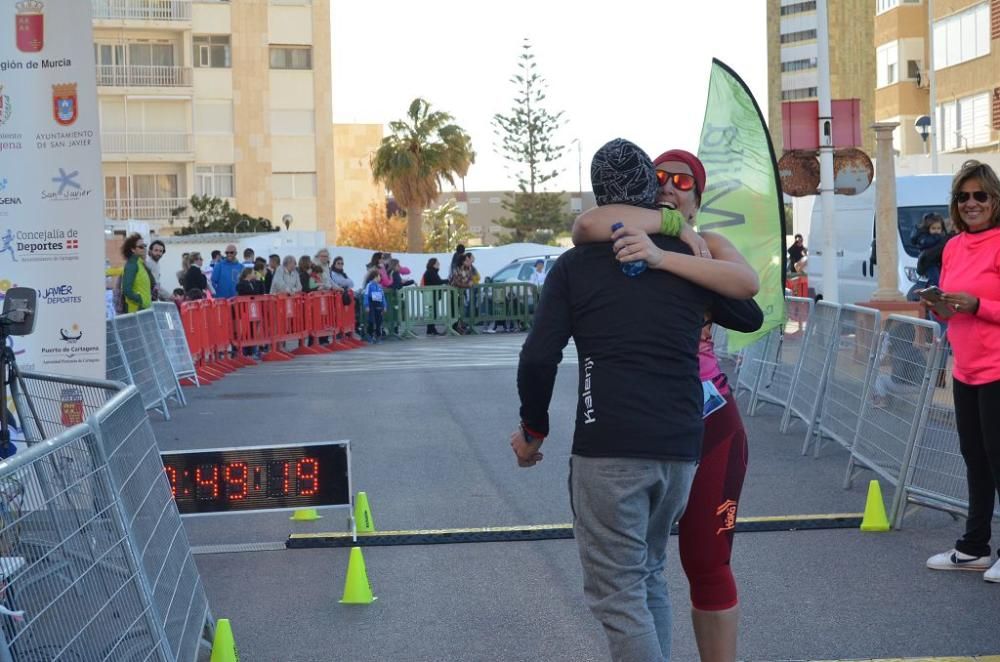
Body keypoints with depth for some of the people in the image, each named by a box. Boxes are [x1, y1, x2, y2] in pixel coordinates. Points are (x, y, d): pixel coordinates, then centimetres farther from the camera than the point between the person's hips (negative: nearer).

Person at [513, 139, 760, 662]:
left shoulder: (575, 266, 2)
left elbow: (538, 359, -5)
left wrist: (533, 431, 11)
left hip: (608, 449, -4)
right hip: (680, 448, 5)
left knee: (618, 593, -1)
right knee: (648, 573, 23)